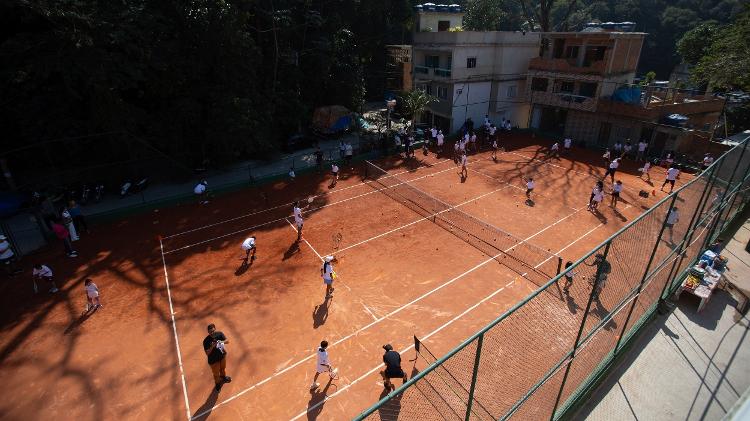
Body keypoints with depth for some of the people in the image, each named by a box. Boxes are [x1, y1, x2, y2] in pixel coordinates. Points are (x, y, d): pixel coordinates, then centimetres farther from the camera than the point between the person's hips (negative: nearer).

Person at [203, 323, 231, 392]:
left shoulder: (220, 334, -19)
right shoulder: (206, 341, -28)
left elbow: (227, 341, -17)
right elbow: (207, 353, -25)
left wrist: (222, 342, -36)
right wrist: (212, 346, -41)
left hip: (222, 356, 4)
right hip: (213, 360, -4)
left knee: (223, 368, 31)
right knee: (216, 373, 19)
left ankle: (223, 377, 62)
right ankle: (218, 383, 50)